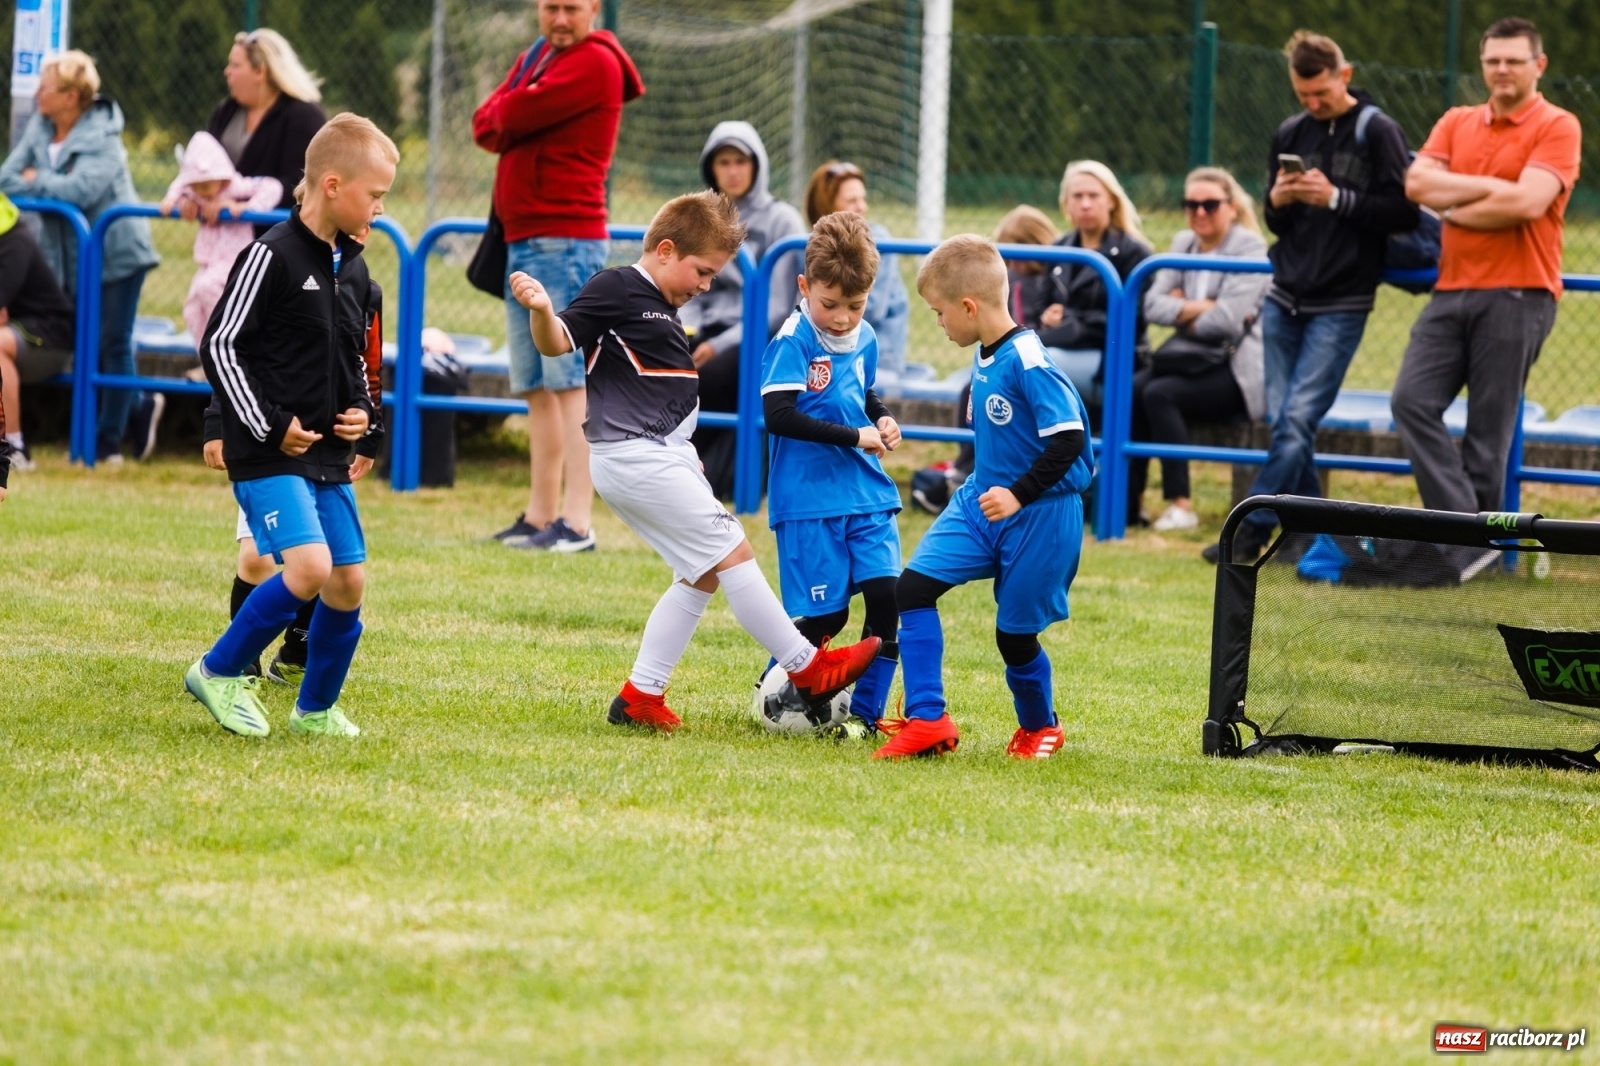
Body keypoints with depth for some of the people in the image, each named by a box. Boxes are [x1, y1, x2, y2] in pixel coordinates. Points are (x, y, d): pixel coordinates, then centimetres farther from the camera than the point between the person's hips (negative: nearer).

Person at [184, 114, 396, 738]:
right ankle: (220, 673, -2)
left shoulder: (353, 268, 11)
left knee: (348, 581, 5)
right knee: (311, 566, -20)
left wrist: (362, 410, 5)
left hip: (328, 454, 8)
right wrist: (268, 428, -14)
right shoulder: (273, 257, -13)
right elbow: (220, 346, -12)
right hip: (268, 453, -8)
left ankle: (316, 709, 24)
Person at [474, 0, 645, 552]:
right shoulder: (535, 56, 19)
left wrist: (503, 114, 4)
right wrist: (508, 120, -8)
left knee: (569, 382, -13)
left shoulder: (597, 62, -9)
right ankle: (540, 516, 15)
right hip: (522, 242, 9)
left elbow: (517, 115, -17)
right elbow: (485, 126, 11)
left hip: (565, 242, -9)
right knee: (537, 388, 10)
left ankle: (577, 523, -19)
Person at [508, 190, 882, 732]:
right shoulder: (617, 289, -9)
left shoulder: (662, 310, 20)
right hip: (636, 457, -10)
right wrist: (541, 310, -36)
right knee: (732, 553, -8)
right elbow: (557, 341, -16)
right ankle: (808, 669, -3)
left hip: (661, 456, 10)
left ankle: (639, 697, 11)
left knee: (701, 576, 10)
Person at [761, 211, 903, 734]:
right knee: (825, 613, -4)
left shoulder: (864, 338, 8)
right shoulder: (793, 342, -13)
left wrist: (882, 418, 4)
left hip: (867, 493, 6)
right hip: (810, 498, -6)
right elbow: (778, 416, -21)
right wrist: (854, 436, -18)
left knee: (886, 594, -6)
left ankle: (867, 710, 4)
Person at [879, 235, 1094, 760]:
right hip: (981, 502, 8)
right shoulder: (984, 357, 5)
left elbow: (1069, 438, -26)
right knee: (913, 586, -6)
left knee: (1014, 632, 3)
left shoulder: (1028, 362, -22)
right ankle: (927, 721, -3)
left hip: (1039, 515, -8)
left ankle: (1040, 727, 31)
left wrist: (1019, 495, -27)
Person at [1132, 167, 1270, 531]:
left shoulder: (1249, 248, -7)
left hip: (1236, 371, -6)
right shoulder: (1183, 244, 14)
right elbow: (1153, 304, 1)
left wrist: (1183, 311, -5)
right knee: (1131, 389, -22)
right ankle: (1128, 499, -22)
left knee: (1159, 393, -29)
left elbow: (1227, 320, -19)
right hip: (1193, 360, 6)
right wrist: (1201, 308, -13)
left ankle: (1180, 507, -26)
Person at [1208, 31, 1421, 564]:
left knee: (1297, 419, -12)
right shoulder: (1291, 134, 10)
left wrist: (1337, 198, -18)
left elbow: (1404, 214, -10)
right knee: (1283, 418, 5)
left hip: (1340, 307, -6)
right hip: (1284, 300, 6)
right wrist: (1277, 201, -5)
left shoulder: (1377, 132, -6)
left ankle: (1251, 532, -10)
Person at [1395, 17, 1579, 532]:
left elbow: (1528, 202, -15)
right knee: (1412, 400, -10)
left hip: (1517, 296, -5)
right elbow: (1417, 182, 0)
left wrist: (1455, 210, -3)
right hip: (1451, 291, 5)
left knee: (1489, 430, -4)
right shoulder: (1457, 123, 15)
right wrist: (1491, 188, -9)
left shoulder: (1557, 127, -1)